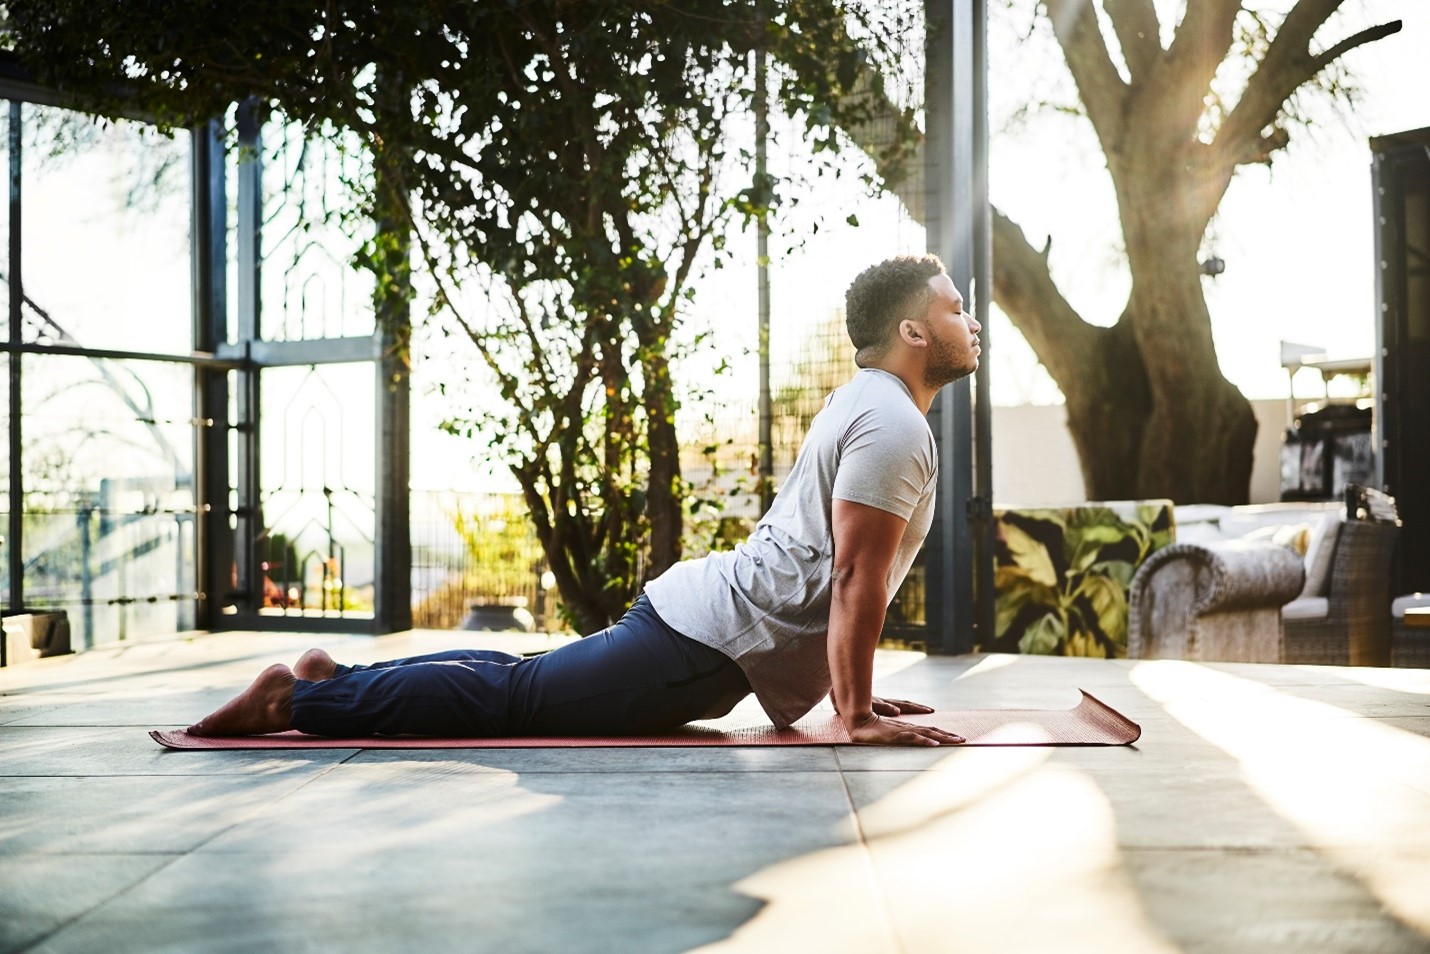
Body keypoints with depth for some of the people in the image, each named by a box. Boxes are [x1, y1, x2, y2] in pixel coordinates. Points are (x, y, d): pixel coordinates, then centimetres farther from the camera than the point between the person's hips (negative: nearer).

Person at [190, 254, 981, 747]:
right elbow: (856, 579, -21)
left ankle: (339, 680, 17)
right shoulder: (895, 429, -15)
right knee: (515, 702, -8)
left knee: (524, 681, 15)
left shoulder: (861, 404, 19)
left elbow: (837, 568, 26)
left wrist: (848, 685, 25)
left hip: (698, 606, 10)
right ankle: (301, 698, -5)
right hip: (713, 644, -10)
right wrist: (857, 715, -17)